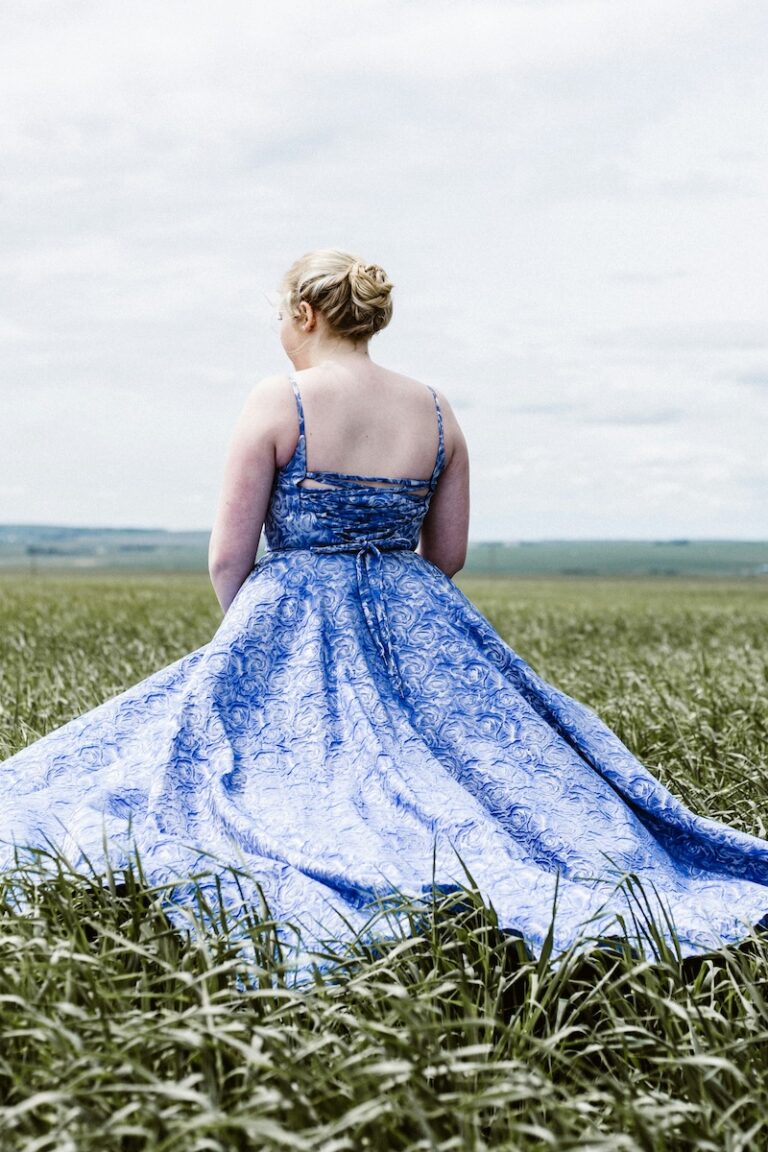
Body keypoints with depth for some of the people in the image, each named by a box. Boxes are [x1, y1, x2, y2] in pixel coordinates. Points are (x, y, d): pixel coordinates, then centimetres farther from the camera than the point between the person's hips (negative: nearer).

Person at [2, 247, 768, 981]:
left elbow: (229, 558, -7)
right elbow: (448, 553, 11)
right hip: (417, 633, 5)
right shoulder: (435, 411, 6)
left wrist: (248, 631, 13)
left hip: (293, 626, -4)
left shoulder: (278, 401, -8)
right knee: (502, 762, 15)